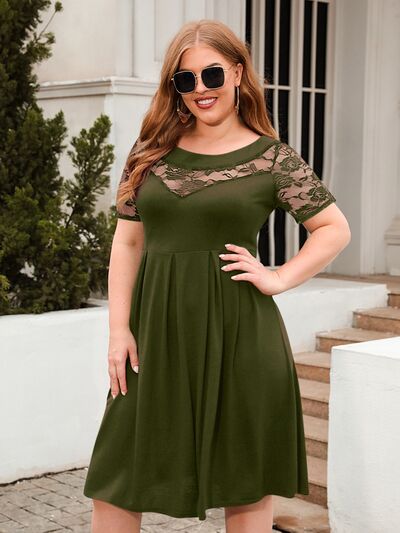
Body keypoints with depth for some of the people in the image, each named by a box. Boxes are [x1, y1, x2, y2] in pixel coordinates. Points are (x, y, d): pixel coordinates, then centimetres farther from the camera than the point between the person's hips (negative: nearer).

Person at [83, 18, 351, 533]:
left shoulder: (272, 157, 0)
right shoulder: (151, 153, 8)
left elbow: (335, 229, 6)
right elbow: (127, 241, 8)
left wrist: (279, 278, -6)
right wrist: (119, 329, 1)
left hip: (239, 333, -2)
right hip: (157, 330, 3)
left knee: (246, 485, 8)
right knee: (114, 481, 6)